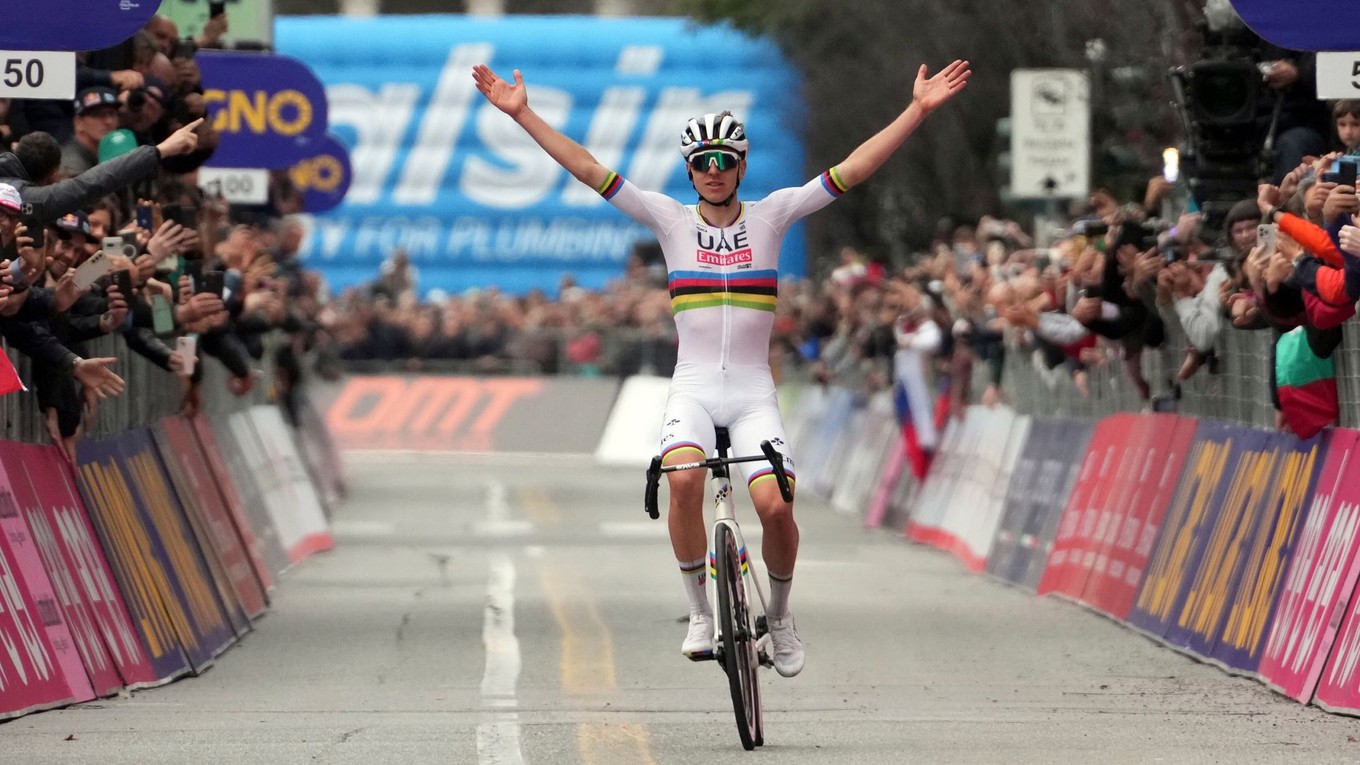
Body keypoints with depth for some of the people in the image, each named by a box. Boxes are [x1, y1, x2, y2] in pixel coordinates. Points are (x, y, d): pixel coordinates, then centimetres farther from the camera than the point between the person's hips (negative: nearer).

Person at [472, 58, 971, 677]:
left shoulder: (770, 216, 3)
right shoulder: (671, 220, 3)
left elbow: (852, 170, -2)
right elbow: (588, 169, 0)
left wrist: (917, 110, -9)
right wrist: (523, 115, -6)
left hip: (753, 390, 0)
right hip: (693, 387, 0)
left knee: (775, 506, -19)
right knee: (683, 482, -29)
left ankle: (779, 615, 10)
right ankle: (701, 615, -12)